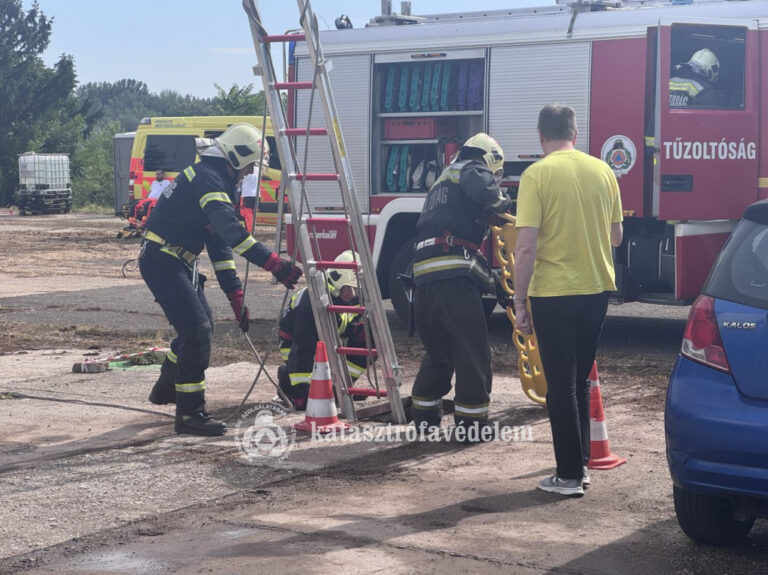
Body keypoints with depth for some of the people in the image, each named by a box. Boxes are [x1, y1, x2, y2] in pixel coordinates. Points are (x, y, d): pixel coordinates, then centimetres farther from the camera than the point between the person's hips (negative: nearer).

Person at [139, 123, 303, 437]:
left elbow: (219, 242, 14)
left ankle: (166, 388, 43)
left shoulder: (218, 182, 14)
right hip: (162, 261, -11)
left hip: (180, 263, 11)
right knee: (196, 330, -14)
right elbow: (232, 231, -33)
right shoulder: (206, 178, -19)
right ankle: (190, 414, -9)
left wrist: (235, 293, 8)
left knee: (200, 325, 22)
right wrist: (274, 264, -38)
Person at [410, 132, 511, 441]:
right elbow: (482, 189, -18)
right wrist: (500, 202, 2)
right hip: (453, 273, -9)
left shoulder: (443, 180, 33)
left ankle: (424, 416, 24)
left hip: (424, 275, 9)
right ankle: (471, 423, -1)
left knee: (437, 349, 20)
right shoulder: (472, 169, 5)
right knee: (472, 350, -2)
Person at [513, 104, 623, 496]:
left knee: (561, 385, 4)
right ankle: (580, 462, 25)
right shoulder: (602, 171, 4)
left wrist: (520, 303, -9)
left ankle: (569, 475, 8)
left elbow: (526, 247, -15)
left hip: (553, 293, -5)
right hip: (596, 288, 5)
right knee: (579, 380, 19)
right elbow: (616, 237, 12)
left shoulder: (537, 175, -11)